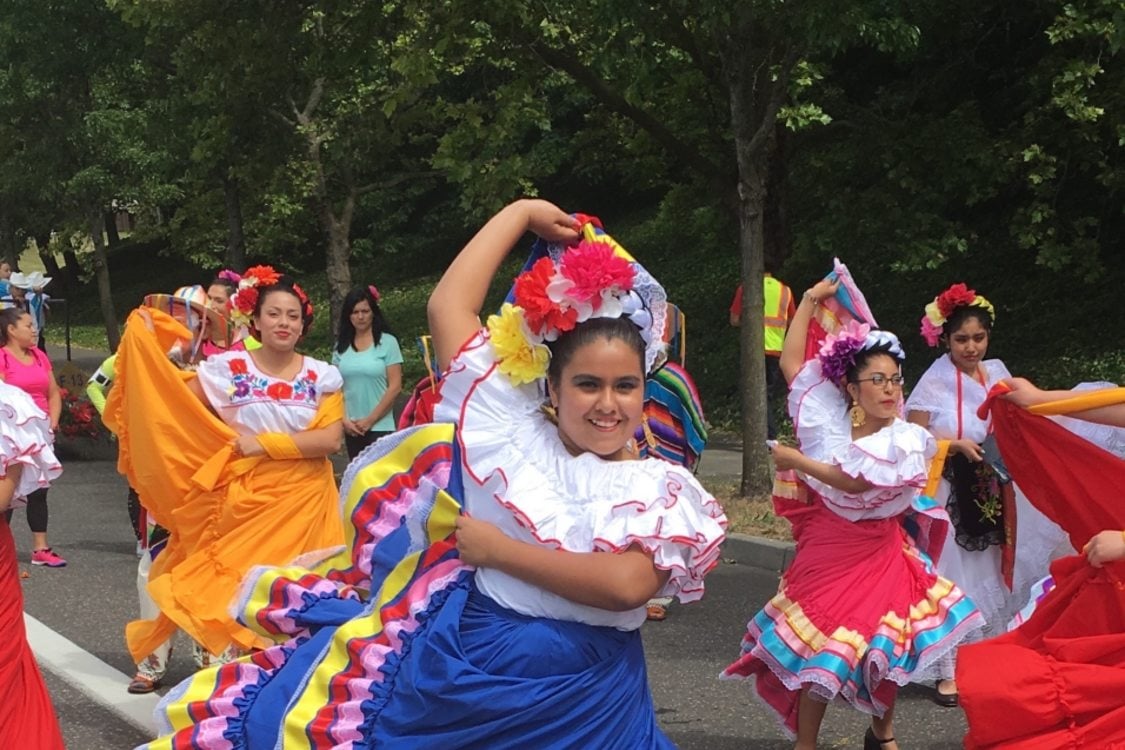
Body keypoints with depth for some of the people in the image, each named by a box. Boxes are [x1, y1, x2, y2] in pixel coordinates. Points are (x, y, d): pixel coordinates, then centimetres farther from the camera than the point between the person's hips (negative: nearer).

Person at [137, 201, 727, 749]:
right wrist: (522, 212, 11)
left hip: (574, 699, -2)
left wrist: (498, 550, -13)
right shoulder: (513, 434, 3)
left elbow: (625, 584, -20)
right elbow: (447, 304, 3)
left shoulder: (655, 489, -1)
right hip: (452, 659, 2)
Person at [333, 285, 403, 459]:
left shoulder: (387, 342, -4)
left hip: (380, 427, -4)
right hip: (352, 428, 4)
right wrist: (343, 419, -4)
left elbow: (395, 387, -6)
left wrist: (370, 420, -8)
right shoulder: (341, 345, 8)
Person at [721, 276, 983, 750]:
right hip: (826, 551, 1)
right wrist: (810, 301, 7)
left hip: (880, 555, 0)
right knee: (817, 654, -2)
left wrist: (794, 459, -15)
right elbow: (791, 362, 2)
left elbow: (855, 482, -22)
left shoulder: (905, 441, -10)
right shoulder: (831, 420, -2)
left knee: (885, 648, 6)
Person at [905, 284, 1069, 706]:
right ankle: (949, 671, 3)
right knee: (950, 580, -4)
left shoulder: (997, 374, 7)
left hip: (992, 497, 5)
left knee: (990, 577, 10)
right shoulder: (934, 383, -8)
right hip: (949, 497, -5)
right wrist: (959, 446, -21)